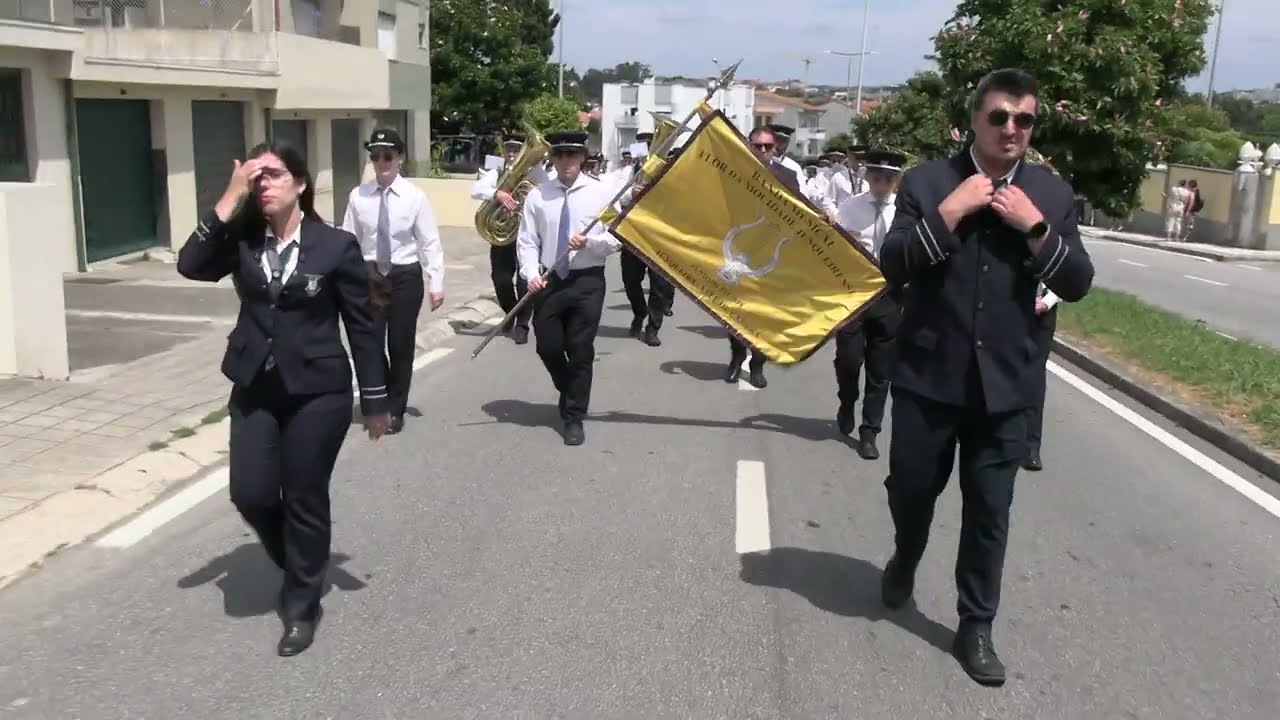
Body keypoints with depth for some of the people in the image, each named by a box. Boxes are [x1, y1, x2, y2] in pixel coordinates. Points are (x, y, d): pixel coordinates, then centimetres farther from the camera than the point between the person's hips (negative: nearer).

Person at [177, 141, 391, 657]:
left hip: (317, 391, -4)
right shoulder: (243, 239, 2)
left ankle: (302, 605, 24)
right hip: (254, 388, 4)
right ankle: (298, 565, 35)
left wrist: (375, 399, -2)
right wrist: (231, 199, -17)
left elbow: (361, 325, -4)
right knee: (250, 495, 4)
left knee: (305, 500, 5)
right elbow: (191, 265, -15)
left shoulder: (336, 245, -7)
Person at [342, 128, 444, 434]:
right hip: (369, 276, 1)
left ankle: (395, 410, 24)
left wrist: (436, 283, -10)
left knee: (401, 345, 7)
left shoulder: (415, 196, -6)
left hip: (406, 276, -1)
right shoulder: (358, 196, -2)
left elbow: (430, 243, -5)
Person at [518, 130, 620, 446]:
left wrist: (590, 242, -20)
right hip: (549, 281, 2)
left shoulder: (600, 192, -2)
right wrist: (532, 274, -14)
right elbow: (527, 241, 1)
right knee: (548, 347, 6)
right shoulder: (538, 195, 0)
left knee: (580, 350, 2)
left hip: (587, 281, -2)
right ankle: (571, 395, 35)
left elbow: (617, 239, -2)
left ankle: (574, 417, 15)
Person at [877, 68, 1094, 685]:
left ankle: (976, 627, 24)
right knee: (911, 488, 14)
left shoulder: (1052, 193, 3)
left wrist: (1035, 227, -13)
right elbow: (892, 266, -11)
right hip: (928, 373, -1)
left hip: (1005, 382, 1)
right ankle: (905, 558, 47)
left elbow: (1077, 285, 0)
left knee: (990, 513, 7)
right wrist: (950, 211, -19)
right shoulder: (927, 181, -3)